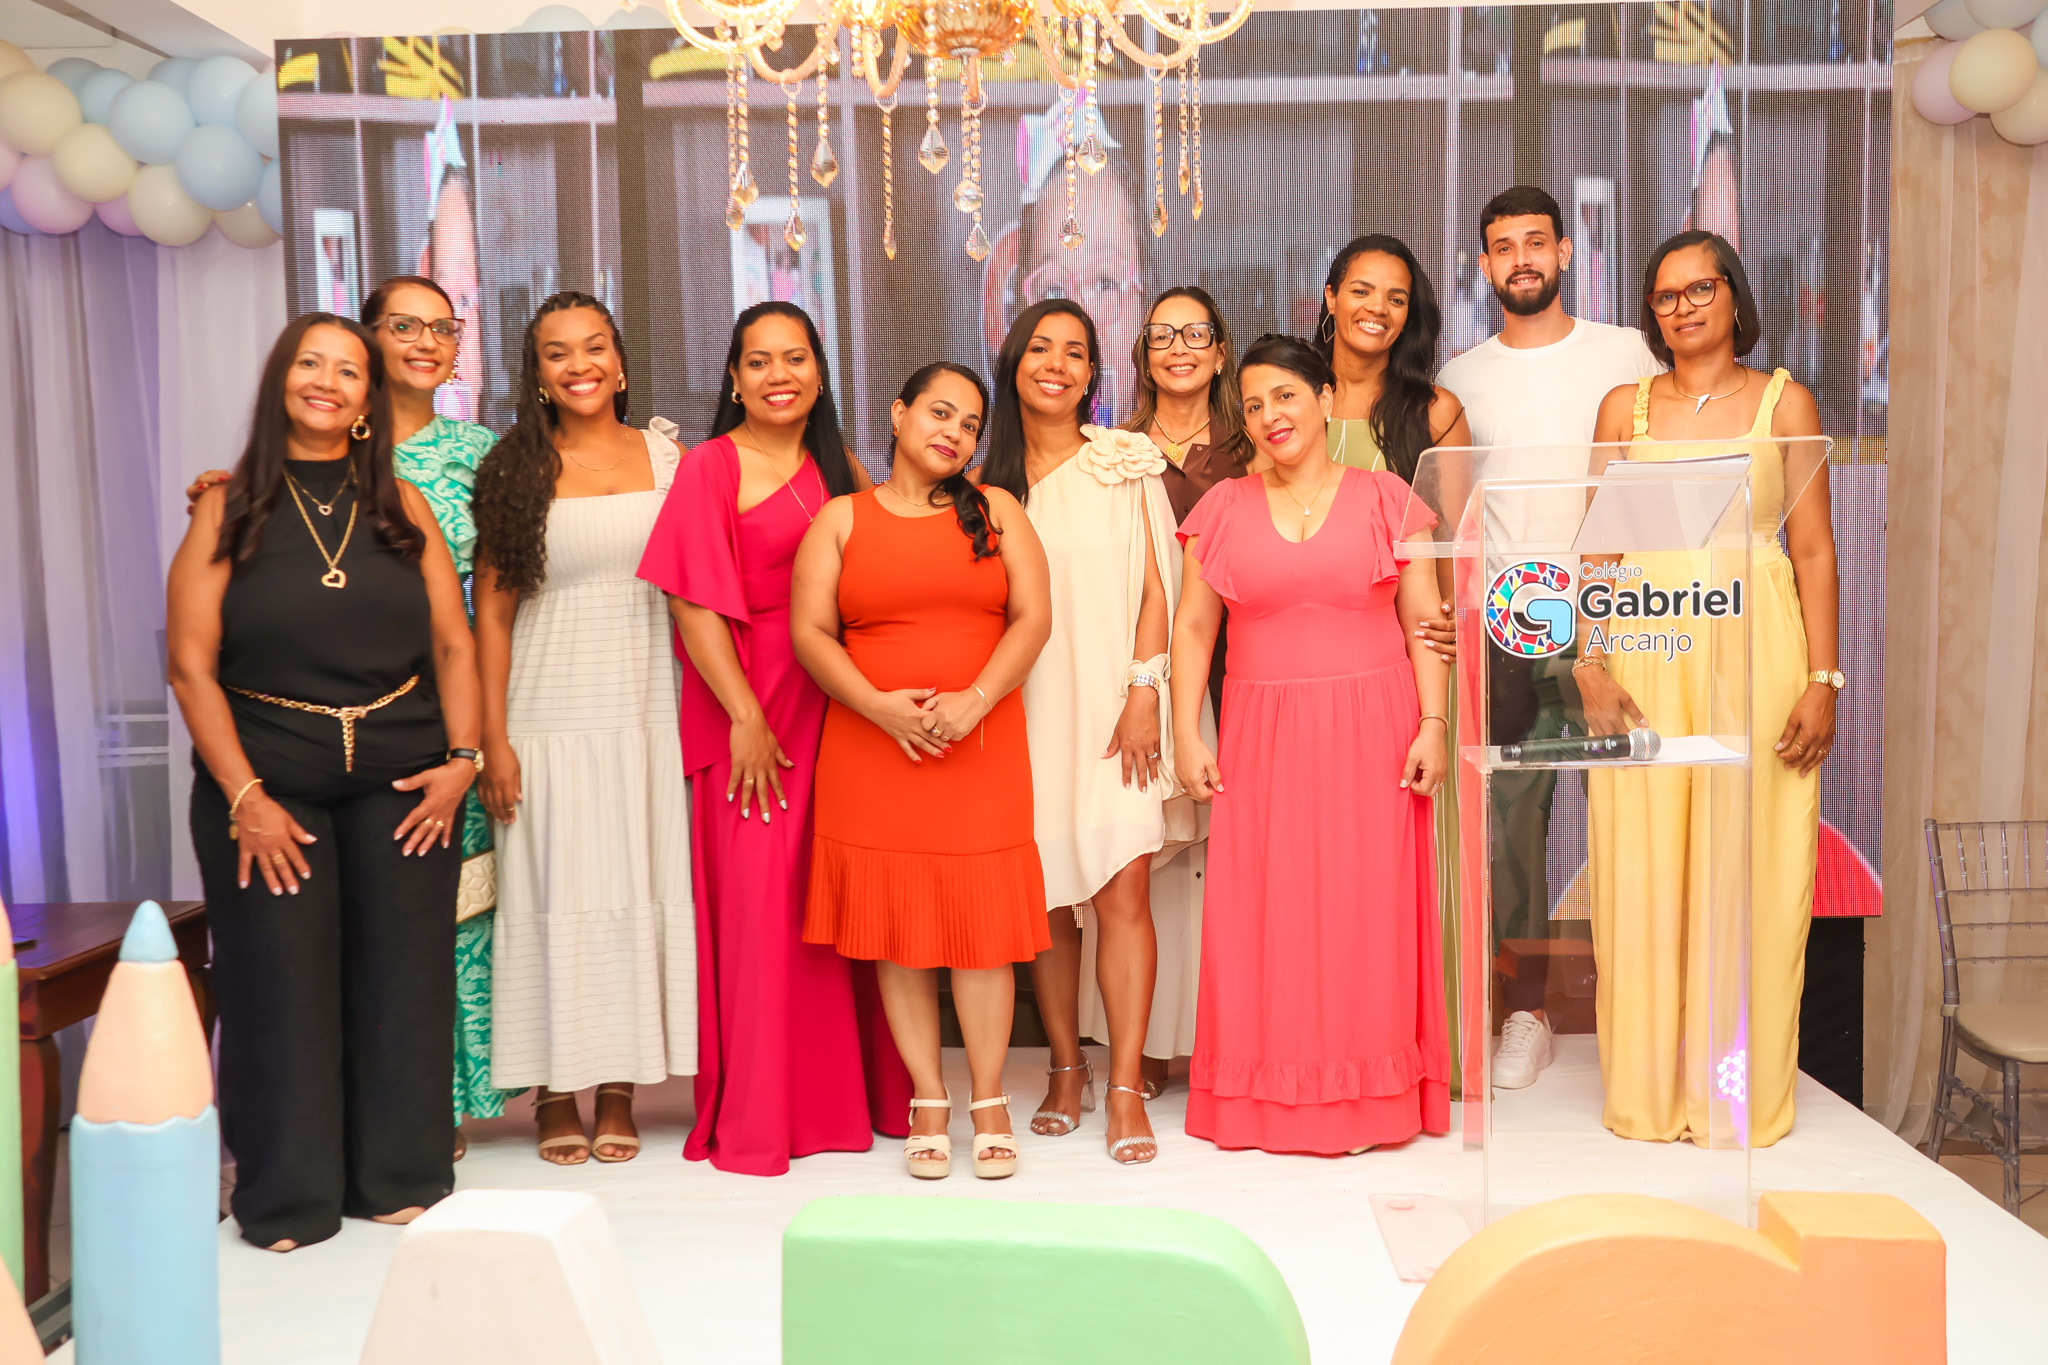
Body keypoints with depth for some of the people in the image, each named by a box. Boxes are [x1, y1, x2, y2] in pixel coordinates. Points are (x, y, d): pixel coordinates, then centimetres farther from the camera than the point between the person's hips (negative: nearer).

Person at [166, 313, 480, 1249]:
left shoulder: (402, 506, 8)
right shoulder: (227, 511, 1)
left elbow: (453, 644, 7)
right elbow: (191, 668, -4)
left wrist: (461, 759, -5)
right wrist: (244, 797, -11)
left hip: (402, 783, 2)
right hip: (267, 783, -2)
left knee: (401, 979, 6)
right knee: (281, 984, 3)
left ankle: (398, 1177, 22)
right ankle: (287, 1197, 18)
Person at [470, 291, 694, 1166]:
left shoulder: (666, 458, 7)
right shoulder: (515, 470, 3)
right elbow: (492, 611, 0)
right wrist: (491, 737, -6)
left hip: (646, 709, 2)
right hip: (549, 715, -1)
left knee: (640, 889, 4)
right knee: (555, 894, 2)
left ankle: (619, 1092, 15)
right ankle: (555, 1093, 14)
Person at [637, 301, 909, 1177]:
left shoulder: (840, 469, 14)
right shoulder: (710, 467, -2)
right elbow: (693, 604, -8)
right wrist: (746, 718, -14)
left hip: (839, 704, 5)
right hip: (751, 711, -5)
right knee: (758, 900, -3)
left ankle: (848, 1094, 20)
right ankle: (756, 1119, 9)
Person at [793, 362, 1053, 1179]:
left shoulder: (995, 511, 11)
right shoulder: (841, 519, 9)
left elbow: (1033, 616, 1)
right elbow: (810, 632, 1)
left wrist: (975, 699, -13)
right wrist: (879, 706, -14)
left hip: (981, 747, 0)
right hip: (872, 747, 0)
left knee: (982, 920, -1)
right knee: (896, 925, 2)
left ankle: (988, 1103, 11)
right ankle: (928, 1102, 15)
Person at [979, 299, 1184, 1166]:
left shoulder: (1127, 464, 5)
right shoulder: (989, 478, 11)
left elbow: (1156, 588, 2)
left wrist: (1143, 692, -8)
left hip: (1110, 703, -2)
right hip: (1024, 709, 2)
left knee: (1123, 890, -10)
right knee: (1045, 894, 4)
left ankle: (1126, 1087, -3)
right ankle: (1067, 1068, 20)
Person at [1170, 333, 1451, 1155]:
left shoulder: (1384, 498, 5)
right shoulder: (1223, 509, 8)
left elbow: (1424, 620, 3)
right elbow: (1193, 626, 8)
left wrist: (1432, 724, -6)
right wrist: (1187, 735, 0)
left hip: (1370, 731, -1)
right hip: (1263, 735, 1)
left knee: (1369, 904, 1)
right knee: (1263, 908, 1)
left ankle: (1374, 1096, 14)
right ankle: (1271, 1096, 13)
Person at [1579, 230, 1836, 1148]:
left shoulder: (1783, 402, 7)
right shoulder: (1625, 407, 11)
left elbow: (1815, 551, 3)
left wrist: (1823, 680, -6)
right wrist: (1590, 668, -4)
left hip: (1757, 646, -1)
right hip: (1648, 651, 1)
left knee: (1751, 867, 1)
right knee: (1643, 870, 2)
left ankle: (1742, 1091, 14)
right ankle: (1651, 1090, 14)